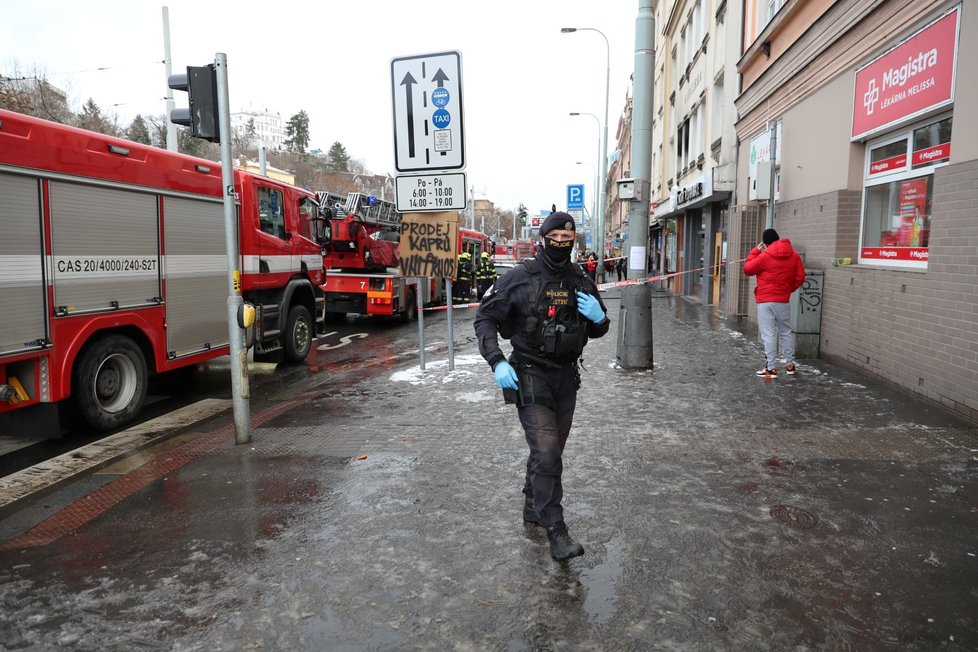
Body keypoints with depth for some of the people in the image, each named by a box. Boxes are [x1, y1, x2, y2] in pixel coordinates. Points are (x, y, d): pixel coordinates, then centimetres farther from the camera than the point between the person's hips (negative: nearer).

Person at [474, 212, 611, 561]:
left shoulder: (582, 282, 3)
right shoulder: (520, 278, -11)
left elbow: (598, 330, 15)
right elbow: (485, 318, -6)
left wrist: (599, 318, -10)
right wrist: (497, 362, -17)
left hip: (566, 377, 5)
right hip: (530, 376, -5)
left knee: (549, 450, 16)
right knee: (546, 452, -11)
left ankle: (533, 508, 37)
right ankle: (555, 530, -1)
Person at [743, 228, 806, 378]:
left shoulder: (765, 256, -11)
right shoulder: (794, 256, 5)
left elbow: (747, 269, -2)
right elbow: (800, 278, 5)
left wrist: (755, 251, 4)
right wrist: (788, 289, 16)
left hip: (765, 300, -5)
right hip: (783, 300, 5)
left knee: (768, 334, -3)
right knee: (786, 332, 16)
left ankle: (771, 368, -3)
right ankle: (790, 365, 22)